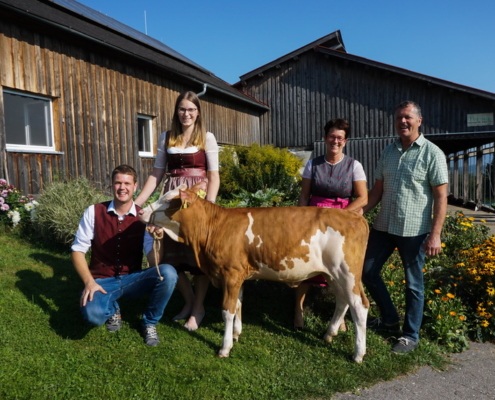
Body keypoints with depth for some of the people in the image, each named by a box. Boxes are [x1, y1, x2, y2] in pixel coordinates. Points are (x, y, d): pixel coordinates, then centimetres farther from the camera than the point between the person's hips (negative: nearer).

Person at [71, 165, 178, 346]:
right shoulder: (94, 212, -6)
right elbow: (78, 250, -3)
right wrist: (89, 282, -17)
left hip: (132, 279, 1)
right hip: (102, 280, -1)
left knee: (168, 273, -28)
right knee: (93, 314, -33)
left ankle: (150, 322, -1)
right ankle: (113, 309, 8)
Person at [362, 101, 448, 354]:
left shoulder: (432, 153, -7)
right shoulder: (388, 152, 8)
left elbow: (440, 197, -9)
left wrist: (435, 235, -15)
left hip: (414, 231, -5)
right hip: (383, 227, 6)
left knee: (413, 283, 7)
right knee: (367, 271, 11)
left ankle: (411, 335, 26)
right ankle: (389, 319, 32)